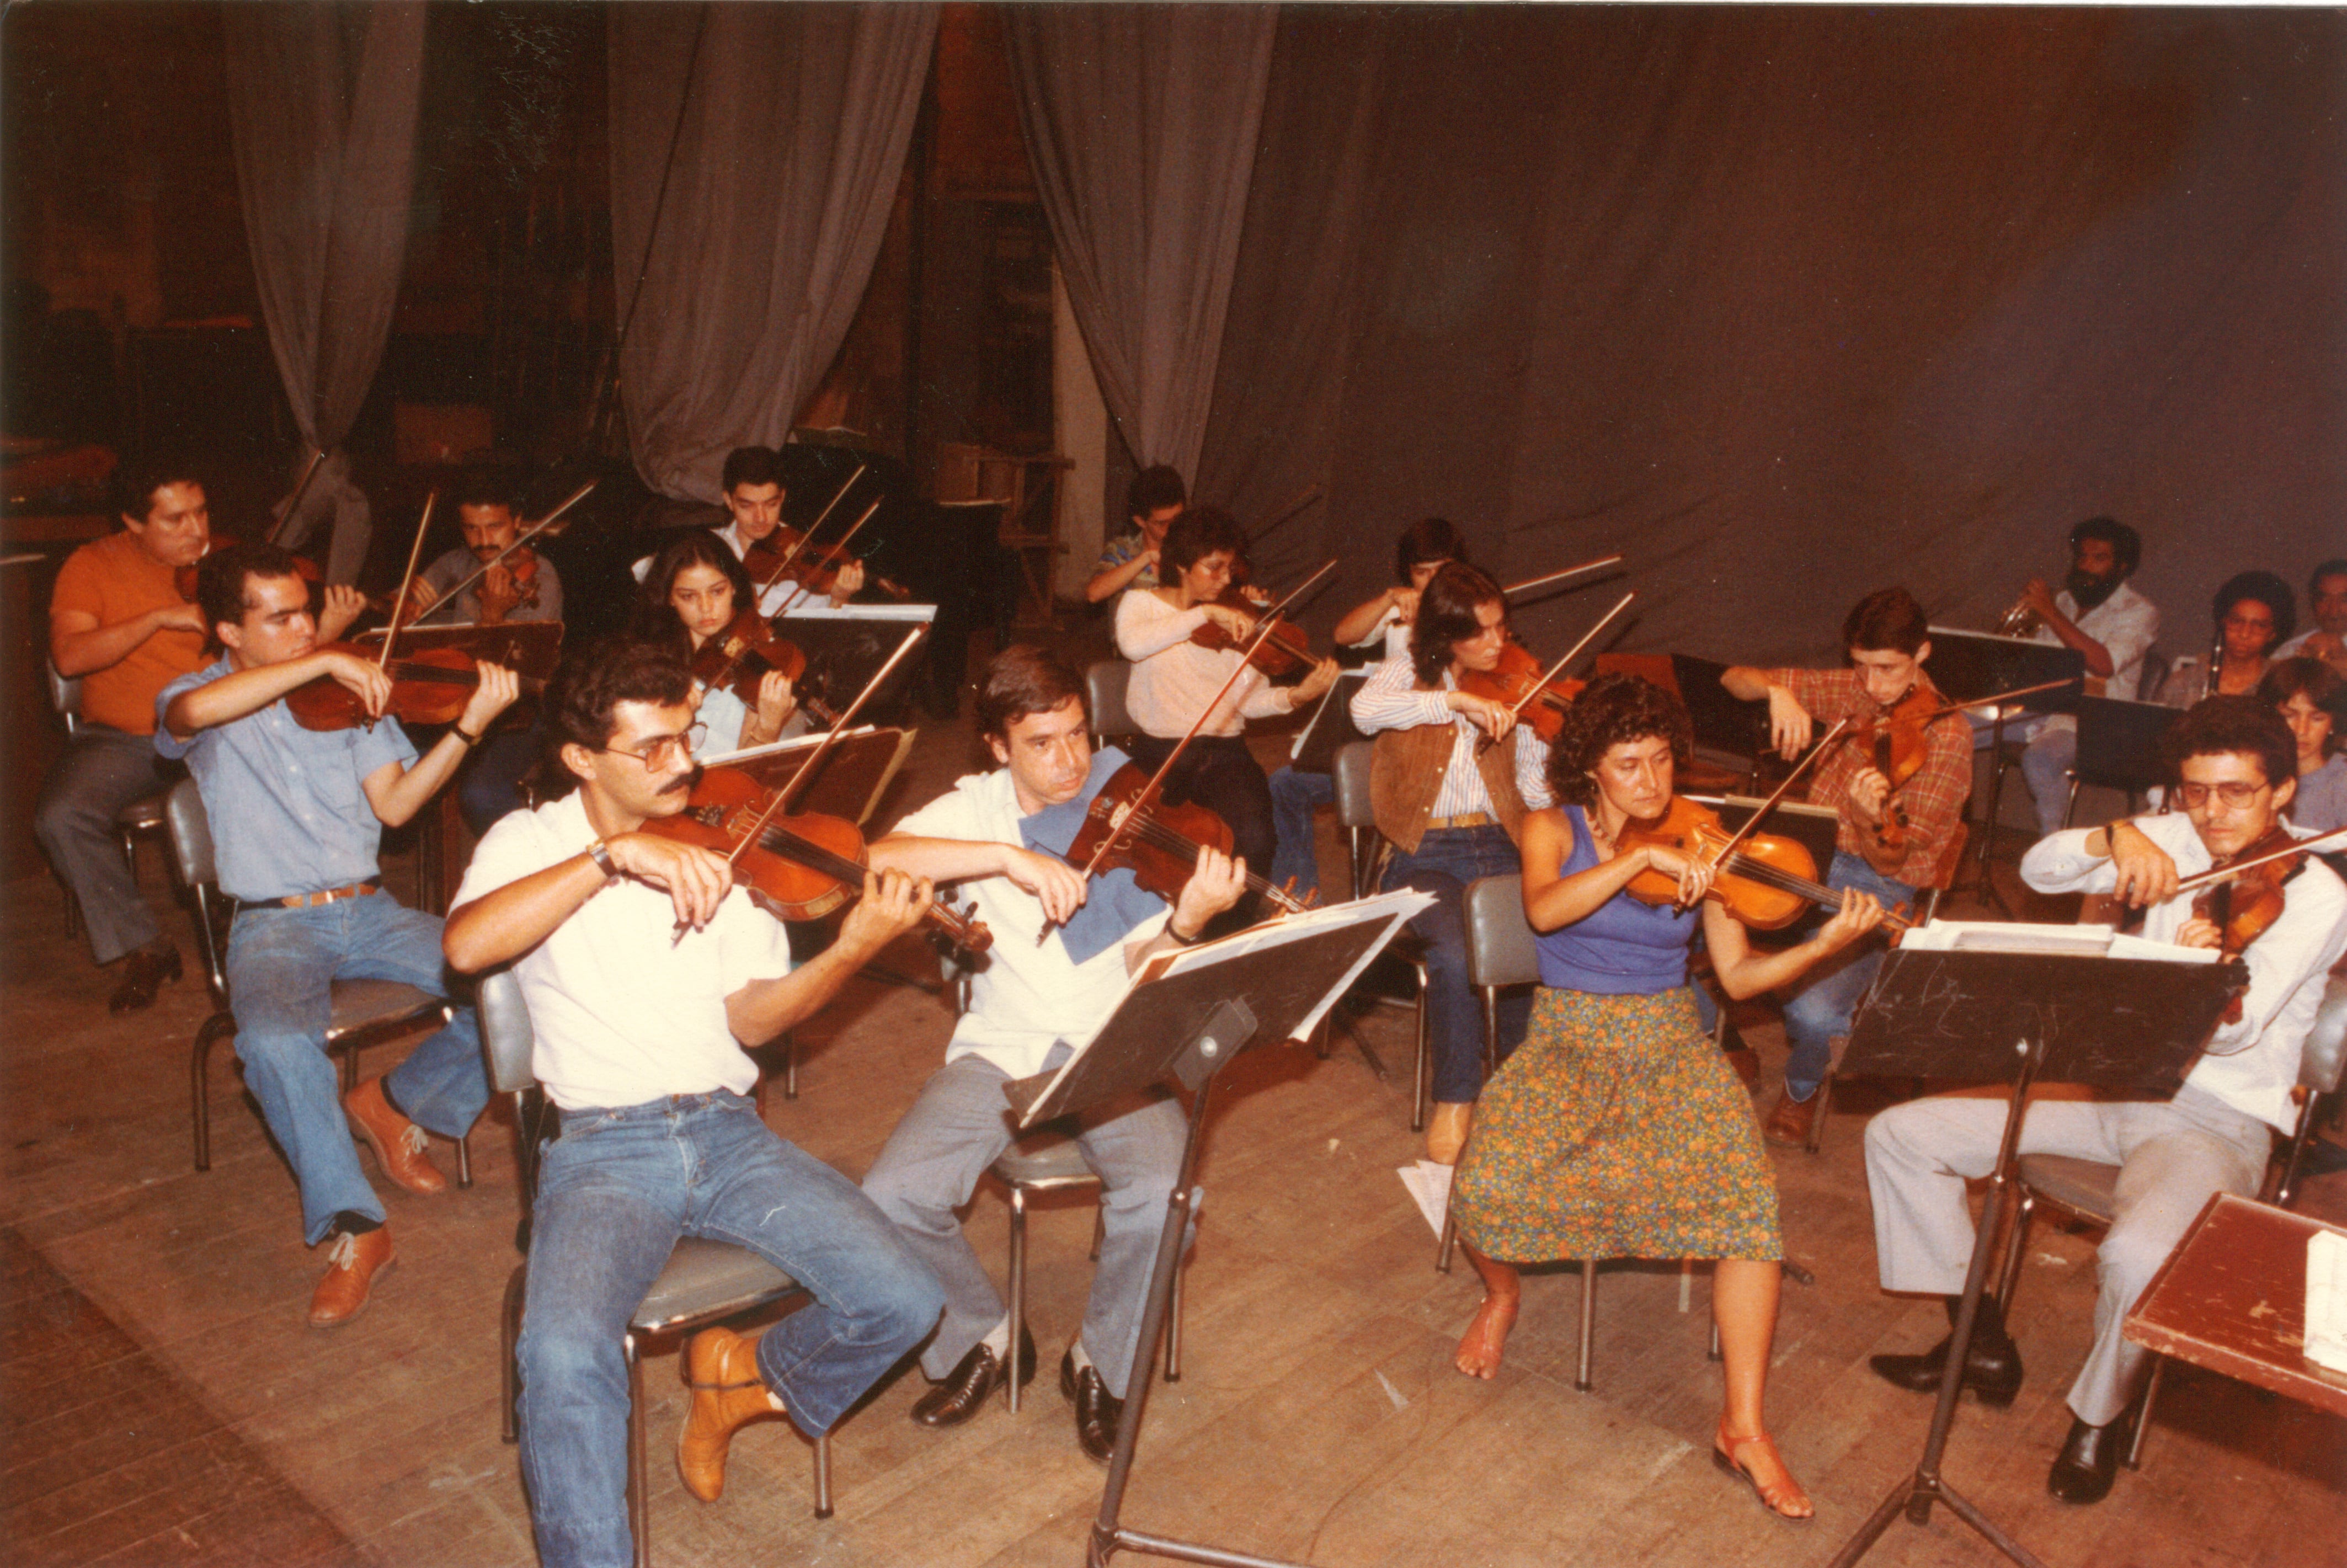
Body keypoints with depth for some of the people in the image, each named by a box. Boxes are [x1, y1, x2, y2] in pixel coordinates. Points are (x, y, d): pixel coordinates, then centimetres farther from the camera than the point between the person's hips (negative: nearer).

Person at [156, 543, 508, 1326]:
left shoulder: (351, 693, 9)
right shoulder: (196, 701, 1)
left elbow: (394, 804, -3)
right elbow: (194, 713, -28)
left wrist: (468, 727, -17)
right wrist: (322, 661, -31)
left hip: (368, 909, 3)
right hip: (275, 923, -3)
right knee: (275, 1041, -35)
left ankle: (395, 1100, 7)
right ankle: (352, 1227, -19)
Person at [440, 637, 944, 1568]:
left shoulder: (720, 841, 7)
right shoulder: (531, 843, 1)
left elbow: (750, 1016, -2)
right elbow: (466, 947, -22)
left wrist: (852, 951, -20)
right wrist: (613, 856, -30)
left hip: (728, 1131, 3)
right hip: (602, 1149, -3)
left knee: (902, 1304, -12)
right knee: (564, 1355, -31)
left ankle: (749, 1375, 17)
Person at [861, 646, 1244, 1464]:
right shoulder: (976, 808, 1)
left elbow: (1143, 964, -9)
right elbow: (876, 861, -20)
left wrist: (1188, 921, -31)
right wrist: (1010, 856, -30)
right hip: (1000, 1049, 1)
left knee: (1159, 1193, -28)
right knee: (893, 1197, -21)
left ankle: (1103, 1360, 3)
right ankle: (981, 1336, 10)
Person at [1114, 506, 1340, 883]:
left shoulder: (1238, 622, 14)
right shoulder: (1141, 603, 7)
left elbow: (1250, 699, 2)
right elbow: (1133, 644, -19)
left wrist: (1297, 696, -18)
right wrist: (1206, 613, -21)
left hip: (1225, 749, 2)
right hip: (1159, 749, -1)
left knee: (1254, 838, -25)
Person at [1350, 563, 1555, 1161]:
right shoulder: (1411, 673, 5)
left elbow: (1537, 789, 5)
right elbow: (1364, 709, -19)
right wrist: (1456, 701, -27)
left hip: (1499, 847, 3)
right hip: (1427, 855, -2)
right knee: (1455, 952, -31)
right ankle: (1454, 1101, -11)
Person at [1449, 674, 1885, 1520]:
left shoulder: (1694, 845, 4)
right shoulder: (1554, 830, 1)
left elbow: (1740, 975, -2)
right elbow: (1544, 909, -22)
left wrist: (1826, 943, -18)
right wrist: (1641, 856, -31)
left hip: (1672, 1047, 1)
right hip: (1567, 1045, -1)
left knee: (1747, 1197, -26)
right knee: (1489, 1185, -27)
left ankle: (1744, 1427, -15)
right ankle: (1502, 1292, 10)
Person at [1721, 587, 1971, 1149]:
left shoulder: (1946, 734, -11)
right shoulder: (1846, 691, 5)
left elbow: (1890, 860, -16)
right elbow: (1735, 678, 7)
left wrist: (1867, 819, -38)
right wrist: (1777, 692, -14)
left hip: (1877, 891, -5)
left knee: (1813, 1010, -29)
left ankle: (1802, 1088, 9)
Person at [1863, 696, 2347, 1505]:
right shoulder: (2171, 842, 4)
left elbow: (2232, 1030, -23)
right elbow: (2039, 869, -6)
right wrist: (2113, 838, -25)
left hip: (2216, 1120, -6)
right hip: (2109, 1081, 6)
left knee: (2138, 1255, -37)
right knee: (1898, 1135, -5)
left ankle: (2100, 1415, -3)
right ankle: (1981, 1339, 12)